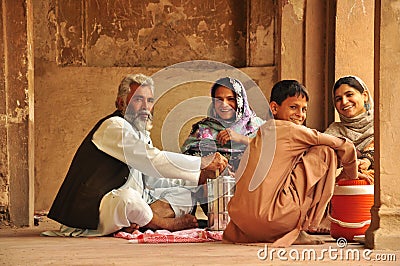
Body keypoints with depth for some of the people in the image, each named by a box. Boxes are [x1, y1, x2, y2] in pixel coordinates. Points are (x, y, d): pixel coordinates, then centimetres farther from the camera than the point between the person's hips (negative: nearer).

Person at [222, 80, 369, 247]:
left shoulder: (263, 132, 21)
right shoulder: (290, 129, -1)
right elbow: (345, 147, 2)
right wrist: (351, 174, 21)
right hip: (268, 218, -8)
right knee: (326, 152, 3)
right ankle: (299, 231, 2)